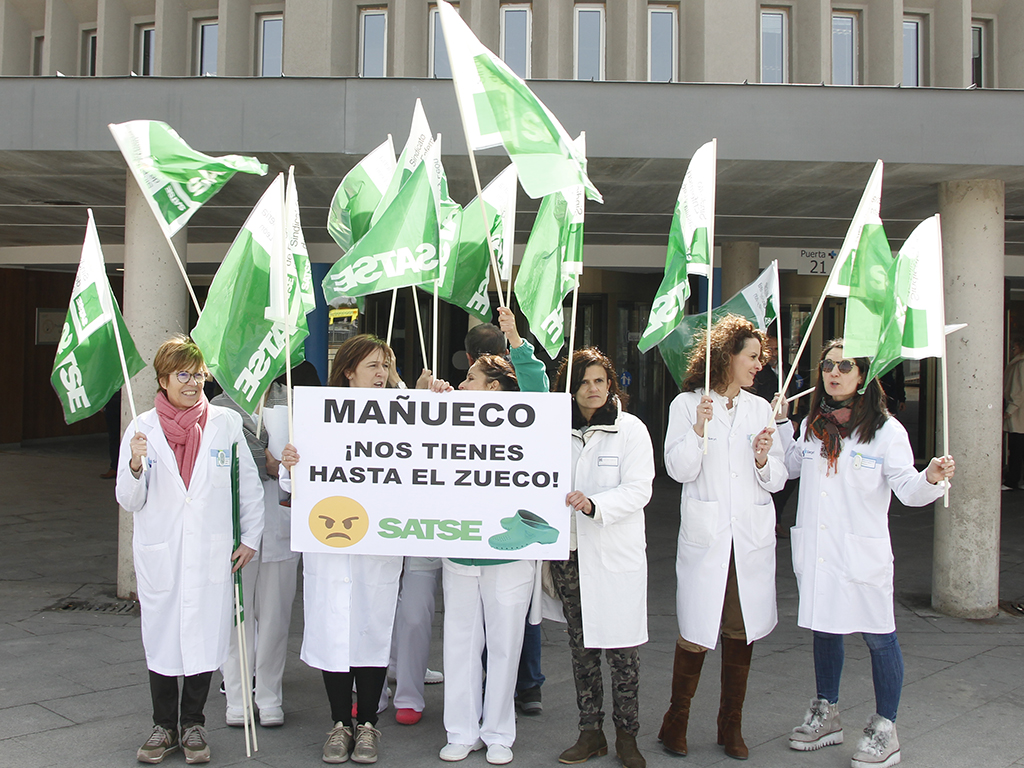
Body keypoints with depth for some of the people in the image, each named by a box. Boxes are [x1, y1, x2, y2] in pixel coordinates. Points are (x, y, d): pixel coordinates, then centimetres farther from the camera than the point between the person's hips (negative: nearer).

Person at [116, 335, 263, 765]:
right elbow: (130, 502, 3)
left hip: (211, 552, 0)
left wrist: (251, 538, 5)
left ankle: (193, 725, 23)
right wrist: (136, 465, -16)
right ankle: (164, 726, 26)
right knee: (161, 637, 7)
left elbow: (250, 484, 8)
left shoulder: (226, 423, 1)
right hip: (159, 554, 1)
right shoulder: (142, 429, 2)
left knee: (205, 636, 4)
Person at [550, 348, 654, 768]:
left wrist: (594, 505, -24)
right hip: (569, 552, 3)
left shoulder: (630, 429, -1)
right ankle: (590, 732, 21)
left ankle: (626, 734, 15)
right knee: (580, 644, 9)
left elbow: (638, 489, -10)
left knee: (622, 646, 0)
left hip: (616, 554, -3)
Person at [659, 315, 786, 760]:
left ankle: (731, 726, 22)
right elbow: (679, 470, -7)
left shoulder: (760, 409, 12)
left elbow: (777, 479, 10)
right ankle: (676, 720, 15)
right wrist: (699, 427, -19)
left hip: (753, 536, 3)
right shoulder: (687, 405, 1)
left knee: (742, 632, 7)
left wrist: (764, 460, -10)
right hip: (705, 535, -3)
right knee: (696, 632, -3)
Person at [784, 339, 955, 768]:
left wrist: (932, 478, -33)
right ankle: (826, 716, 32)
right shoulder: (813, 426, 9)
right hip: (816, 551, 5)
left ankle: (884, 729, 17)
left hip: (863, 553, -5)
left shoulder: (886, 430, -7)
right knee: (824, 628, 16)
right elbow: (792, 466, 25)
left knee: (877, 635, 1)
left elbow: (907, 488, -14)